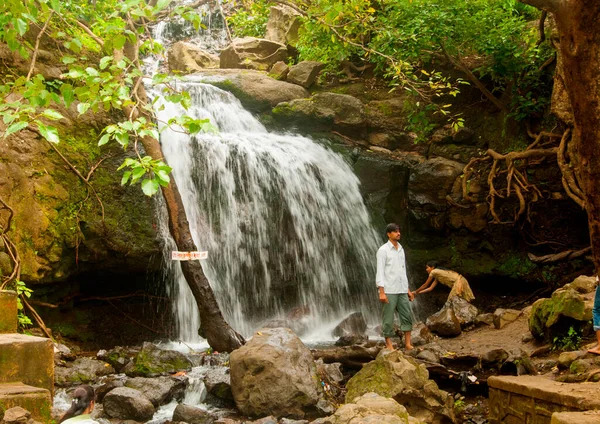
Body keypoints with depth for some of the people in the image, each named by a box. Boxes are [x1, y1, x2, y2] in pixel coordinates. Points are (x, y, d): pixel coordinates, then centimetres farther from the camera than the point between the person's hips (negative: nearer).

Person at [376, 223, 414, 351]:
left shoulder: (401, 249, 14)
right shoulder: (383, 250, -7)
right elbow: (380, 271, -11)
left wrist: (408, 289, 15)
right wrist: (381, 292, -18)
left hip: (402, 291, 7)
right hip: (389, 291, -7)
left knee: (407, 316, 4)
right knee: (388, 319, -2)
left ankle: (408, 344, 9)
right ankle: (389, 345, 5)